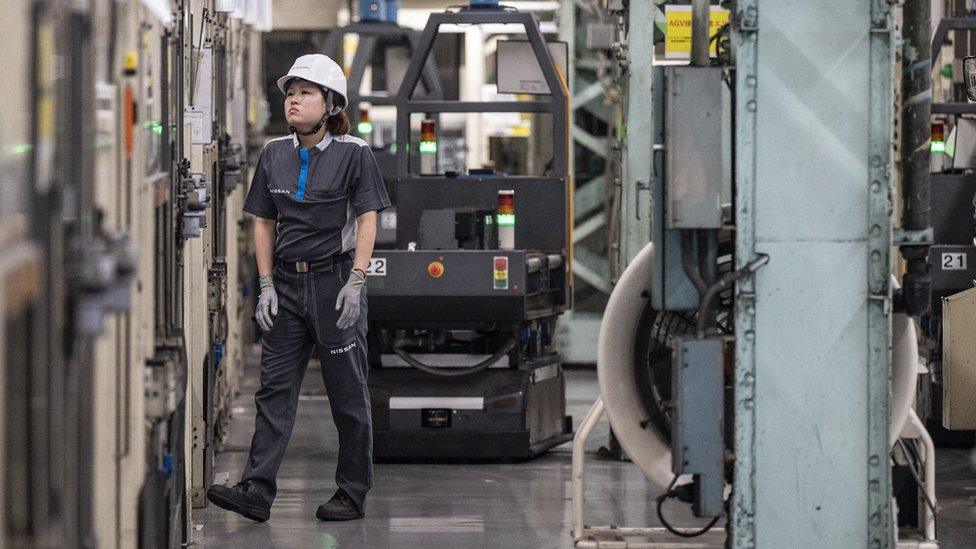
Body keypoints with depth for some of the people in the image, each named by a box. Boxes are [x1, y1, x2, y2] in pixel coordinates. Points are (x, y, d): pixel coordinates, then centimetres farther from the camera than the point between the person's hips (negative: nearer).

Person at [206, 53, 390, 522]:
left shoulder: (353, 153, -5)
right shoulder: (274, 154, 8)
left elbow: (367, 220, -8)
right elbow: (264, 223, 12)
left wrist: (355, 283, -16)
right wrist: (266, 284, 3)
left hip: (334, 280, -4)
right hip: (287, 282, 4)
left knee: (347, 395, 2)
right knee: (275, 388, -2)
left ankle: (352, 496, 10)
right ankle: (257, 491, -6)